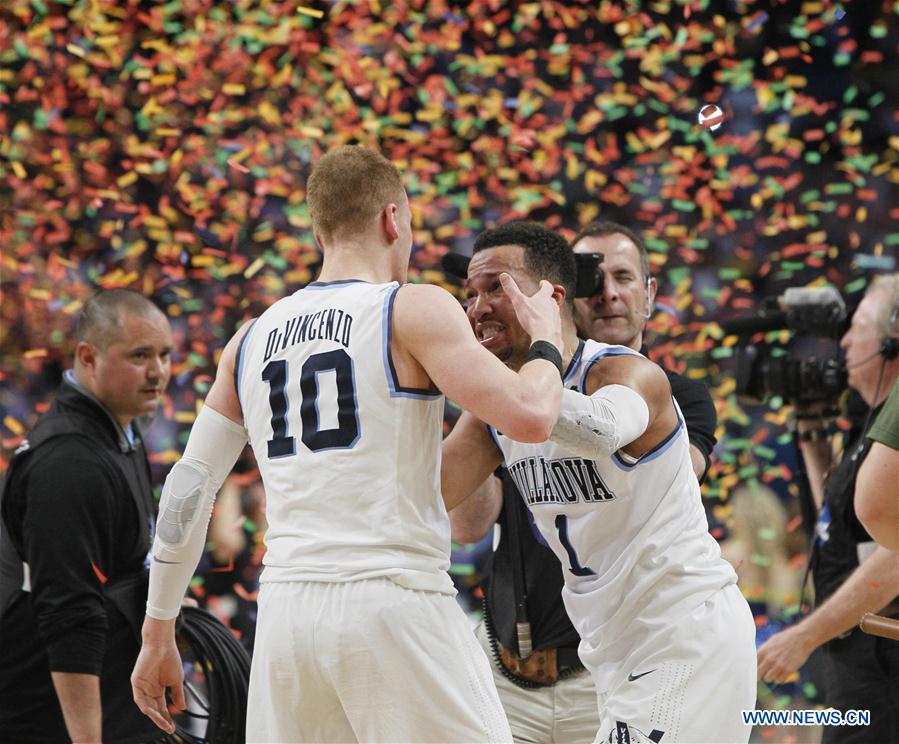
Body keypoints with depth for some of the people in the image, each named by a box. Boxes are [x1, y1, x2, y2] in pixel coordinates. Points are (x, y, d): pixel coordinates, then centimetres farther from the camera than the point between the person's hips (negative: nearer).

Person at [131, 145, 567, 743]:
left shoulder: (251, 340, 14)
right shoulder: (415, 308, -2)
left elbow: (188, 491, 14)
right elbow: (531, 417, -12)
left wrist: (159, 634, 20)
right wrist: (545, 340, 9)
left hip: (286, 608, 5)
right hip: (393, 600, -5)